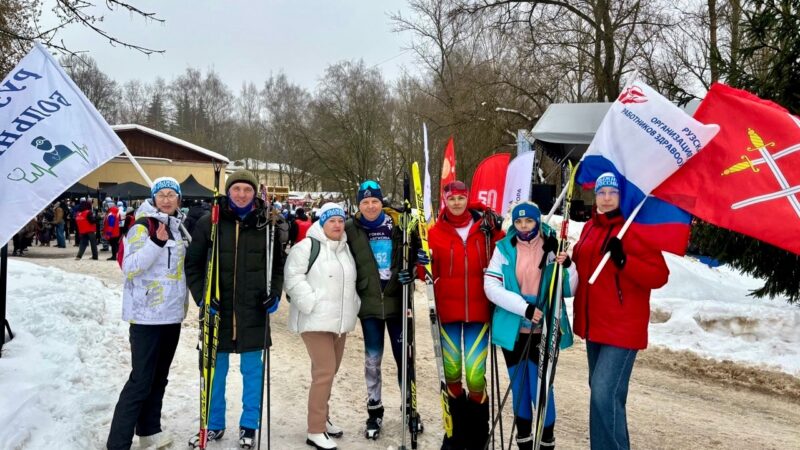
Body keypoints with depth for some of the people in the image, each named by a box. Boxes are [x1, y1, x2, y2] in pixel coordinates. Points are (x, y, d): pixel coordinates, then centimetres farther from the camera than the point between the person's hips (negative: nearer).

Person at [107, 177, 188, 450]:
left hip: (172, 314, 7)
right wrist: (157, 242, -28)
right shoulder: (142, 226, -10)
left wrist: (184, 302, 14)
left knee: (159, 377, 16)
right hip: (147, 315, -7)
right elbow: (129, 268, -18)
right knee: (141, 380, -8)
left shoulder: (180, 227, 11)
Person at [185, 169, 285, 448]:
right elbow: (193, 263, 1)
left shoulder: (266, 225, 0)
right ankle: (214, 425, 31)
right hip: (217, 309, 0)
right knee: (215, 369, 13)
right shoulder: (209, 223, -3)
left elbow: (278, 264, 8)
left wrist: (275, 293, -5)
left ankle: (249, 426, 27)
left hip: (253, 311, 0)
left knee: (252, 369, 11)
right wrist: (201, 295, -9)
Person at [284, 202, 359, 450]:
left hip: (340, 320, 8)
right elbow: (293, 278, -15)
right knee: (324, 372, -11)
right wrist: (312, 304, -20)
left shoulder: (346, 249, 15)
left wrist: (354, 305, 12)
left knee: (330, 370, 15)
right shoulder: (307, 246, -9)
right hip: (315, 320, -8)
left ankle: (322, 418, 31)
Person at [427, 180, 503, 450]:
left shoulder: (485, 228, 2)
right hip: (447, 312, 1)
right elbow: (429, 271, 2)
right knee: (451, 374, 6)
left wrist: (496, 232, -10)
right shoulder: (435, 232, 2)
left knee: (475, 376, -4)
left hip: (478, 312, -1)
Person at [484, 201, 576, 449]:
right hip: (513, 330, 2)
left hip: (544, 331, -1)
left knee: (541, 389, 0)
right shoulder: (504, 248, -2)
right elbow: (491, 286, -10)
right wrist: (524, 308, -19)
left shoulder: (552, 248, -3)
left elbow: (569, 290, 0)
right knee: (519, 389, 14)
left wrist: (568, 267, -20)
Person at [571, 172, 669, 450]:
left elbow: (659, 276, -16)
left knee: (606, 394, -13)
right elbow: (580, 265, 22)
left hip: (622, 327, -7)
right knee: (599, 390, 16)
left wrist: (624, 260, -30)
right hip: (593, 324, 7)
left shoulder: (636, 229, -11)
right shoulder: (590, 228, 10)